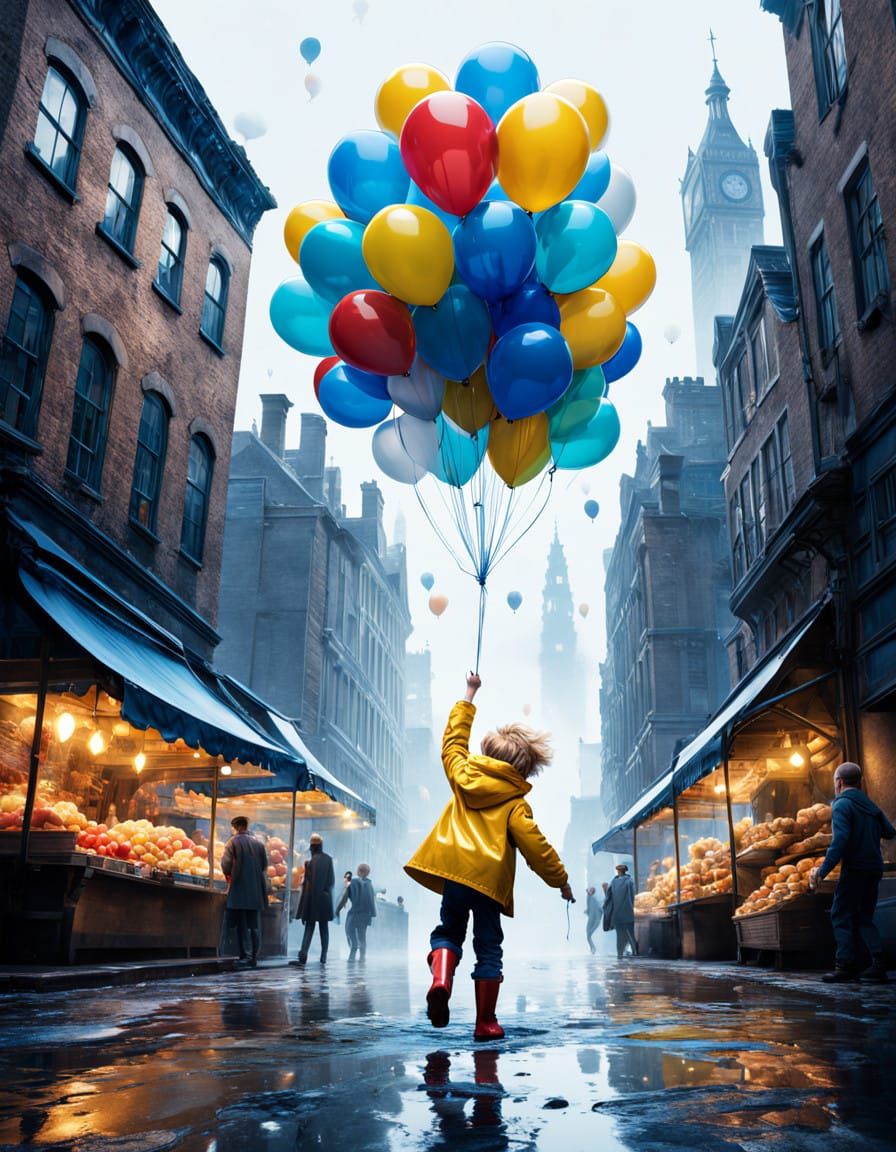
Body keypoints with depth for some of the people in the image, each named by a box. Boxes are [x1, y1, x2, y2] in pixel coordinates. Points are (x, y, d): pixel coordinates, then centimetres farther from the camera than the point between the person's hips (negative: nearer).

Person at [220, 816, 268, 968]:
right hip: (256, 891, 4)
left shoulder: (233, 842, -5)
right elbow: (265, 865, 11)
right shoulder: (259, 843, 8)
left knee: (242, 925, 0)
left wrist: (229, 875, 12)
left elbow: (225, 864, -6)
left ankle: (245, 955, -4)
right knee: (255, 925, 10)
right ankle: (254, 957, 11)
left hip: (239, 889, -4)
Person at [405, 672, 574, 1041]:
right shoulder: (515, 804, 1)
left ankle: (440, 979, -10)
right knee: (488, 948, 9)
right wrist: (561, 881, 8)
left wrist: (468, 697, 34)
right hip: (490, 878, -3)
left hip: (452, 870, 3)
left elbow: (453, 740, 26)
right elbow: (535, 847, -4)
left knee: (448, 930, 19)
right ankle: (485, 1022, 11)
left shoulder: (463, 776, 11)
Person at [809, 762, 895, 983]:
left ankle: (845, 965, -4)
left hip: (854, 869, -7)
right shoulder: (870, 805, 13)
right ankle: (878, 963, 4)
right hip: (874, 869, 7)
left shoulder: (842, 804, -10)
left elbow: (840, 840, -21)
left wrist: (822, 871, -22)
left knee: (841, 916, 1)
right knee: (864, 918, 15)